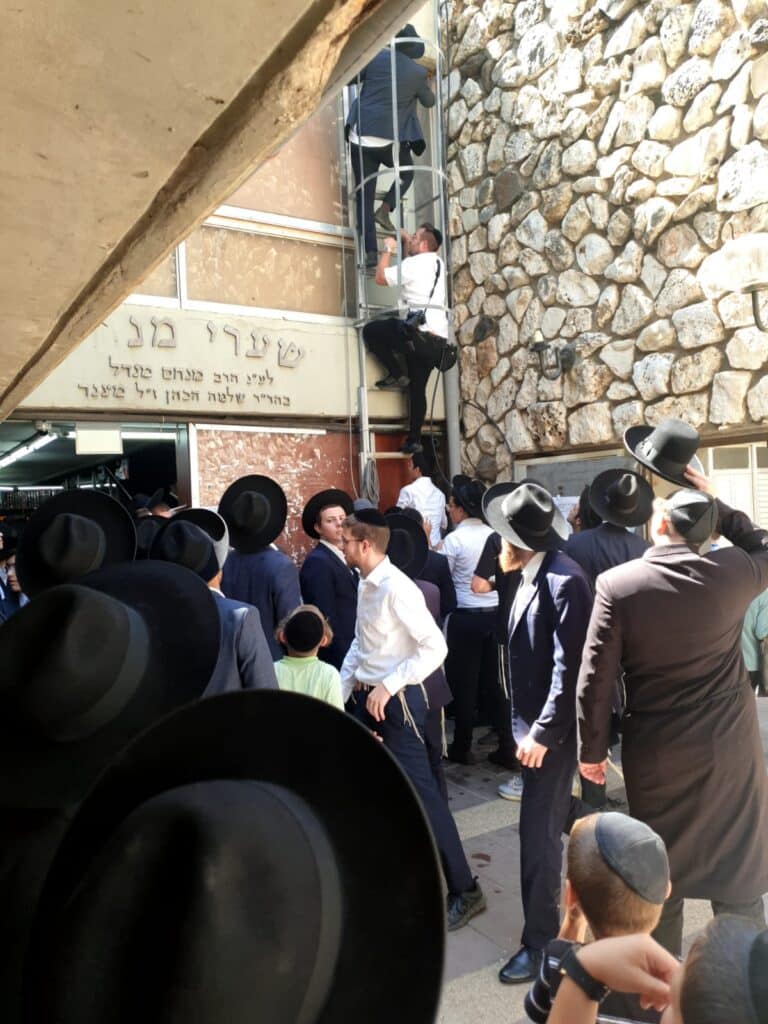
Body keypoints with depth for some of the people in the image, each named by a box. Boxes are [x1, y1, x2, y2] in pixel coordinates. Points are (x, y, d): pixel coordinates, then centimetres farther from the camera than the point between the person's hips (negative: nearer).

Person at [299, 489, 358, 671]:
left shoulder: (343, 558, 14)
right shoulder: (317, 562, -14)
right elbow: (325, 616, -19)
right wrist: (345, 660, -19)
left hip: (352, 653, 8)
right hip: (337, 659, -8)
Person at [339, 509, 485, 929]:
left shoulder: (396, 588, -21)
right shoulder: (365, 585, 6)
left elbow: (435, 647, -24)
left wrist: (389, 687, -23)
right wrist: (339, 693, 13)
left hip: (396, 701, -9)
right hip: (368, 697, 9)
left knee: (419, 792, -2)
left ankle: (464, 890, 12)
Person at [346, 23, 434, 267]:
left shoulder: (377, 57, 2)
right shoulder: (419, 72, 2)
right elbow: (429, 102, 20)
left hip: (361, 136, 1)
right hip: (389, 139, -1)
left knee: (364, 195, 4)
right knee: (407, 173, 29)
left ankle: (370, 252, -5)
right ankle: (385, 209, 6)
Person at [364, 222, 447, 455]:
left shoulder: (412, 264, -5)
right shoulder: (437, 263, 19)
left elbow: (380, 277, 3)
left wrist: (388, 250, 13)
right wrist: (406, 240, 39)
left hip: (417, 330, -8)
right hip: (438, 334, 8)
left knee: (370, 331, 7)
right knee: (418, 388, 10)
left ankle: (396, 374, 1)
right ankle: (414, 439, 8)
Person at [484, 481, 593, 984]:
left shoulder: (564, 579, -24)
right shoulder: (534, 572, 4)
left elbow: (569, 667, -24)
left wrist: (543, 733, -21)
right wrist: (528, 724, 13)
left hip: (551, 727, -9)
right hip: (533, 718, 9)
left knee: (539, 831, 1)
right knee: (552, 813, 24)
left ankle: (541, 943, 18)